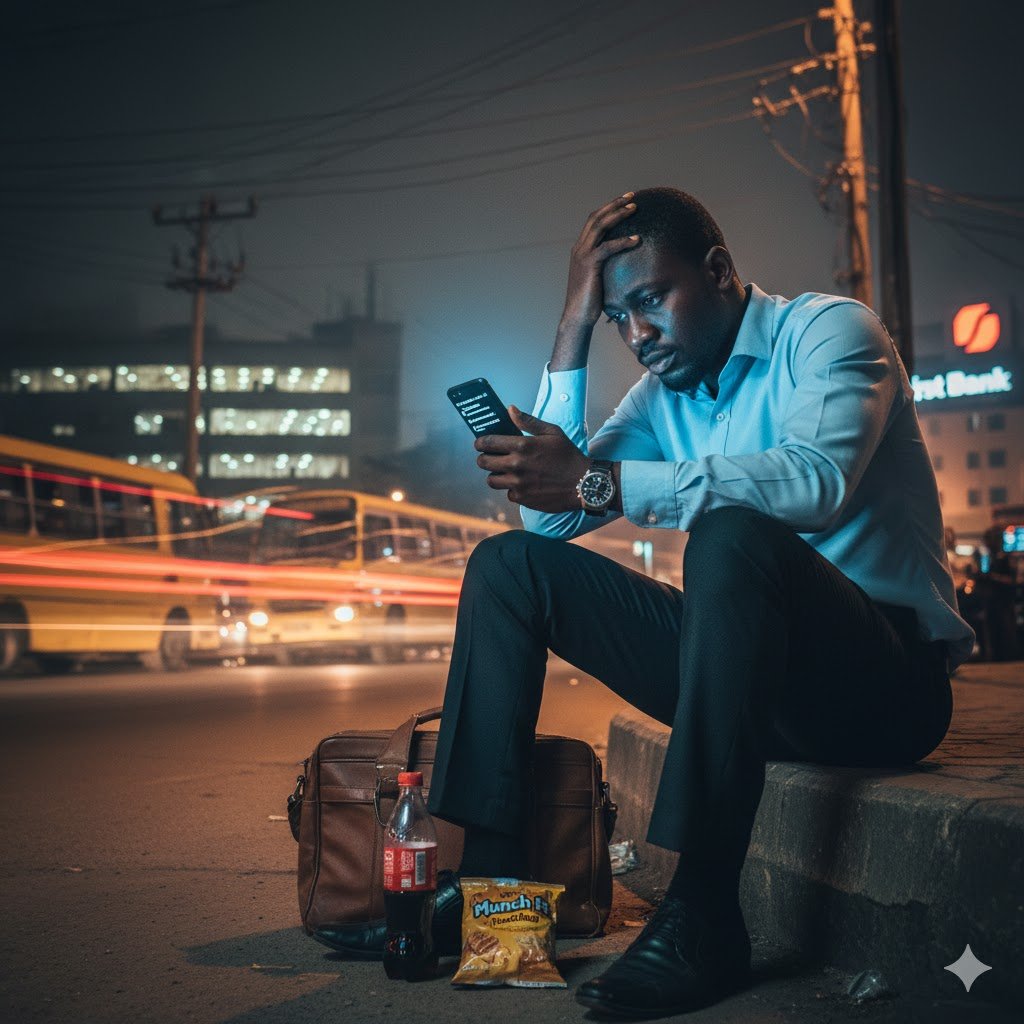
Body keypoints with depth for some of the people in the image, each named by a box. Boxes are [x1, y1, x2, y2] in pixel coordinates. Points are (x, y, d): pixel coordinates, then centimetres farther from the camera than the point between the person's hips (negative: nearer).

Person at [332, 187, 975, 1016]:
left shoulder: (828, 331, -6)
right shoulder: (663, 394, 12)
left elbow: (816, 479, -28)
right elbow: (550, 521, 0)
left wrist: (598, 481, -32)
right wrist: (576, 325, -2)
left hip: (889, 679, -6)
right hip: (751, 663, 7)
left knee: (732, 535, -37)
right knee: (510, 565, 0)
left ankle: (703, 918, -31)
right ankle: (485, 873, -7)